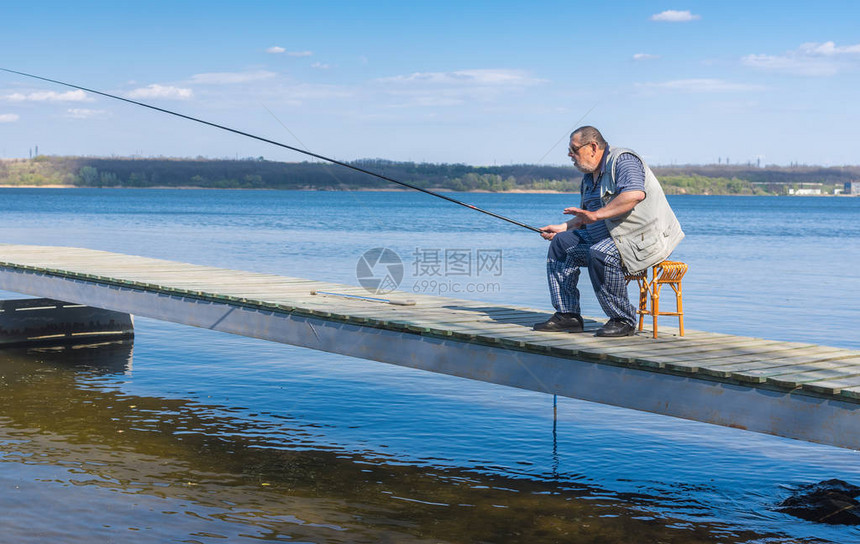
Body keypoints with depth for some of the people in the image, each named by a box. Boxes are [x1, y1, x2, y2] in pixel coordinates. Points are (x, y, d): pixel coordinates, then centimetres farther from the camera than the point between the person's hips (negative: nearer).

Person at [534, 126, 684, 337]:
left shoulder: (622, 160, -13)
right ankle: (567, 315, 2)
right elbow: (586, 218, 28)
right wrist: (563, 227, 14)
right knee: (561, 243, 4)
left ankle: (623, 320, -20)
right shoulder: (589, 177, 17)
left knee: (599, 254, -34)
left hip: (645, 238, -10)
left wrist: (595, 215, -33)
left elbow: (635, 194, -33)